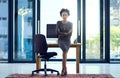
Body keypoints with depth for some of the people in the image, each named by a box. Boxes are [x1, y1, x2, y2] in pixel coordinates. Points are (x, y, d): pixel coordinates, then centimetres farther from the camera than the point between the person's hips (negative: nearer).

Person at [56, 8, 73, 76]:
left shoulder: (70, 23, 6)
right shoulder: (58, 23, 5)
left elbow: (70, 34, -2)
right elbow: (58, 32, -5)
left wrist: (62, 34, -8)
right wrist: (66, 33, -7)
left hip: (67, 41, 2)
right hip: (61, 40, -2)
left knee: (64, 52, -16)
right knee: (65, 50, -29)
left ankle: (63, 69, -4)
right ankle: (65, 69, -26)